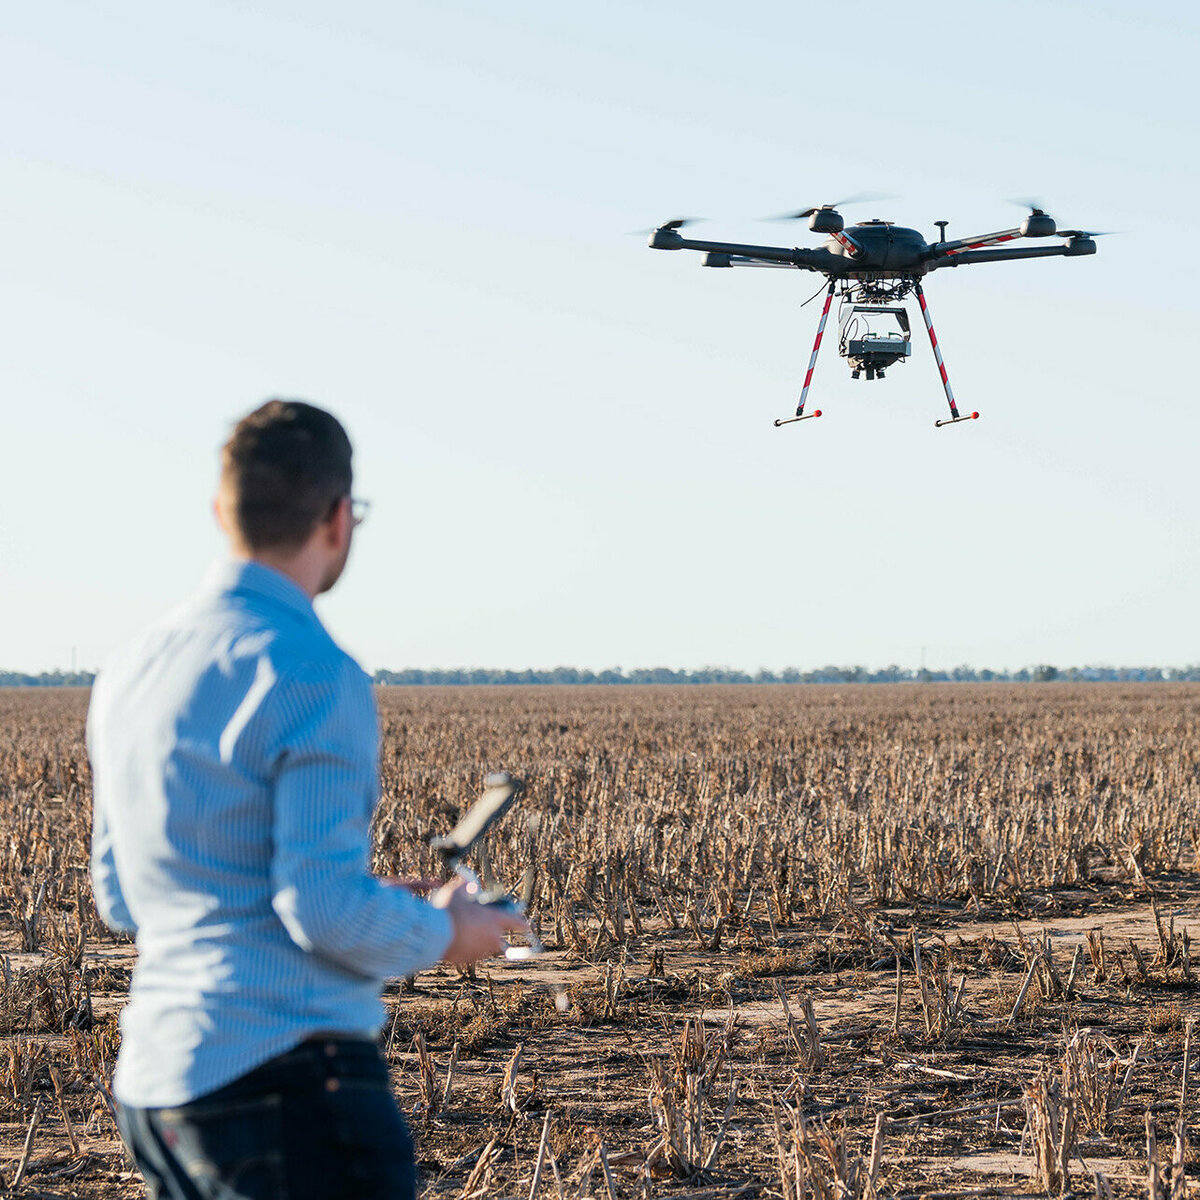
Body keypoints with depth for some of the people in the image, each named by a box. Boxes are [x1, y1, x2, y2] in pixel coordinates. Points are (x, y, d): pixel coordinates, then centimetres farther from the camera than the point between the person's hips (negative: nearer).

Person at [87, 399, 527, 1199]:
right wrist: (440, 934, 1)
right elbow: (328, 910, -19)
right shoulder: (314, 676, -14)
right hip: (287, 1078, -8)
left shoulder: (132, 673, 12)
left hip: (155, 1083, 8)